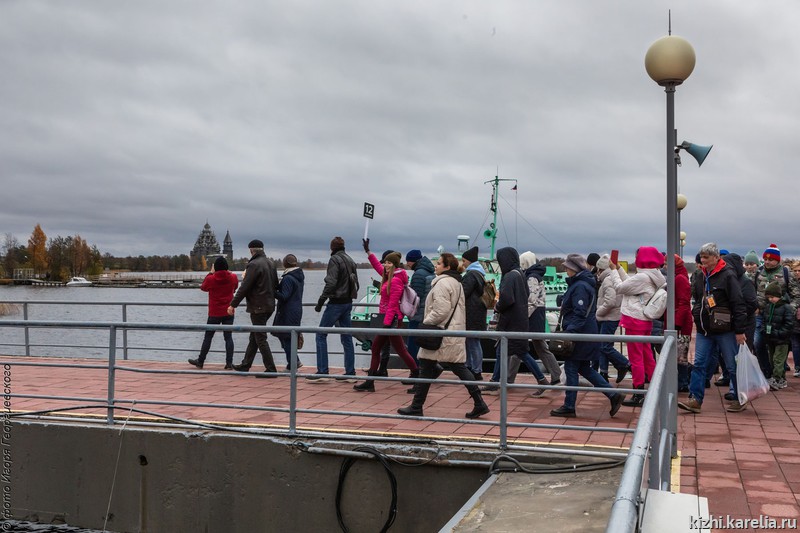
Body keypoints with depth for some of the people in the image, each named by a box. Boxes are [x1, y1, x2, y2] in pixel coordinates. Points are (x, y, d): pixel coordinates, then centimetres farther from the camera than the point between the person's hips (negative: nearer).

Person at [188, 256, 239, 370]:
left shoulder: (211, 279, -12)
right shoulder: (233, 277, -5)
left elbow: (203, 287, 9)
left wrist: (210, 273, 12)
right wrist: (229, 272, 16)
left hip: (215, 313, -2)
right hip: (229, 313, 2)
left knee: (208, 337, 9)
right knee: (228, 337, 2)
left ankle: (200, 361, 17)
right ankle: (229, 363, -2)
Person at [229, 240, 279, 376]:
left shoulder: (254, 264, -14)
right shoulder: (270, 264, 11)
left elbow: (244, 287, -16)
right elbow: (276, 286, 16)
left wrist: (233, 304, -11)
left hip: (258, 307, -9)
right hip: (269, 306, 9)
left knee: (260, 339, -4)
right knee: (254, 336, 17)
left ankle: (270, 369, -4)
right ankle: (245, 365, 26)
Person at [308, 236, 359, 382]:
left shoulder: (334, 260, -10)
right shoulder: (350, 260, 13)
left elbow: (331, 283, -19)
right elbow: (356, 283, 16)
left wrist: (321, 301, -15)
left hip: (336, 303, -8)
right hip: (348, 303, 8)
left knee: (321, 335, -2)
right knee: (346, 337, 10)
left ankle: (322, 372, -6)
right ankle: (350, 372, 10)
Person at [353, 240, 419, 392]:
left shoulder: (396, 280, -15)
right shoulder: (388, 277, 12)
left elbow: (392, 304, -20)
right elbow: (377, 266, 30)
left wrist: (387, 323, -23)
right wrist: (368, 251, 34)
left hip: (392, 319, -10)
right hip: (387, 318, 10)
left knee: (400, 350, -5)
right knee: (375, 348, 12)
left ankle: (418, 378, 3)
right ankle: (369, 382, 18)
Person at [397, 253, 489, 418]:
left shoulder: (442, 283, -14)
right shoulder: (456, 283, 17)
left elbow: (441, 311, -22)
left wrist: (426, 322, -10)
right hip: (455, 332, 9)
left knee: (427, 369, 0)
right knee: (459, 367, 9)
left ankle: (416, 407, 8)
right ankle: (479, 403, 4)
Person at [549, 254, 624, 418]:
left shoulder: (580, 287, -18)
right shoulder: (583, 283, 14)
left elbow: (580, 314, -23)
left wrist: (569, 332, -26)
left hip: (580, 335, -10)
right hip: (586, 334, 10)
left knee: (571, 368, 0)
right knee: (584, 368, 15)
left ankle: (569, 407, 9)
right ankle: (613, 395, 15)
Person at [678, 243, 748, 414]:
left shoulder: (728, 276, -11)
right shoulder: (700, 277, 10)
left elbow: (738, 304, -13)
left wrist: (740, 330, -14)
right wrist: (696, 314, 10)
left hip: (725, 330, -6)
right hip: (704, 330, 6)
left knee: (733, 366, 5)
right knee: (699, 364, 0)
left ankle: (740, 400, 18)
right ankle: (695, 400, 1)